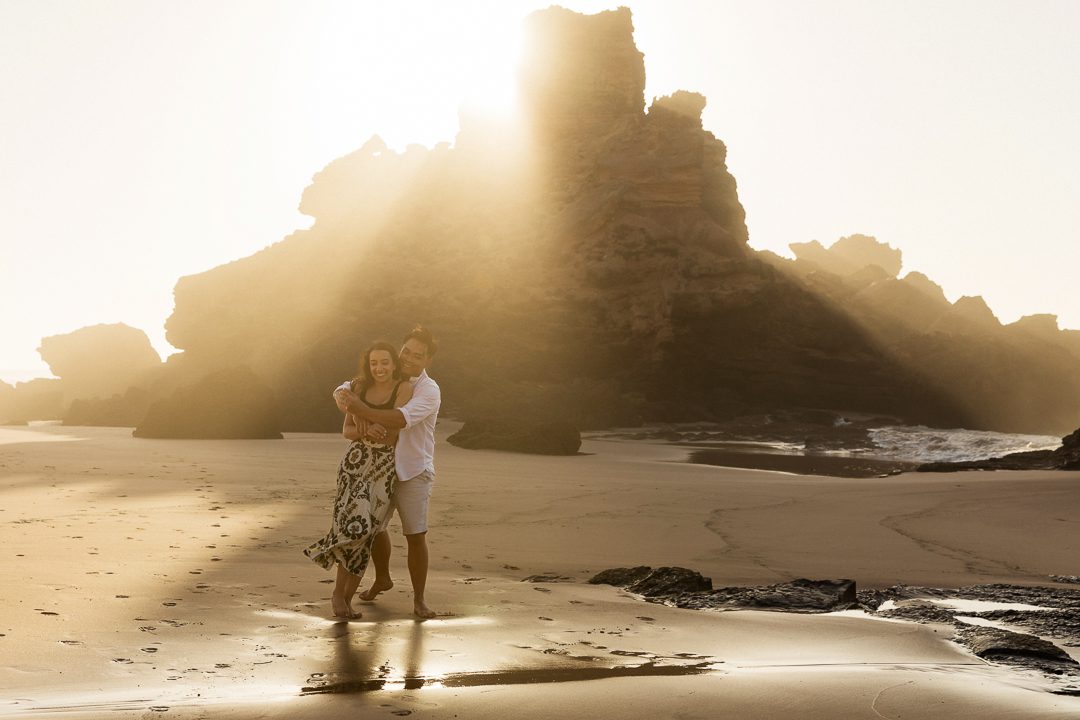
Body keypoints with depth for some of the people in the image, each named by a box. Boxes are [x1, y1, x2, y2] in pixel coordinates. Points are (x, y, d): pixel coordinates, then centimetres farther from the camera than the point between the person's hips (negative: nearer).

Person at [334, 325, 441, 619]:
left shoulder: (429, 391, -13)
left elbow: (402, 419, -30)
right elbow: (343, 392, -9)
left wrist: (361, 410, -35)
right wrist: (367, 424, -27)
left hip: (413, 472, -5)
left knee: (415, 535, -7)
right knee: (374, 527, 16)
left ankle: (419, 598, 7)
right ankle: (382, 578, 41)